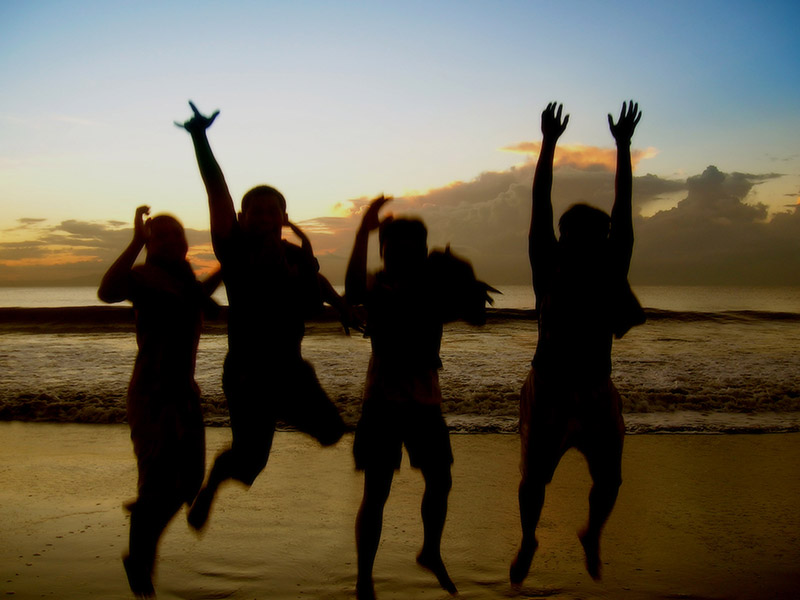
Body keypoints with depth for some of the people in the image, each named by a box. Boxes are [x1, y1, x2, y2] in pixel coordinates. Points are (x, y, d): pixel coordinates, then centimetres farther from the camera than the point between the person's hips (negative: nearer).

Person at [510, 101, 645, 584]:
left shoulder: (611, 269, -1)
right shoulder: (549, 267, -6)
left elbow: (623, 208, -3)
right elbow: (540, 205, -10)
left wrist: (624, 145, -4)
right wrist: (549, 143, -14)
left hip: (597, 391, 2)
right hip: (548, 389, -2)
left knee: (609, 479, 8)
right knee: (535, 477, 7)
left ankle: (592, 537, 39)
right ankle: (528, 544, 35)